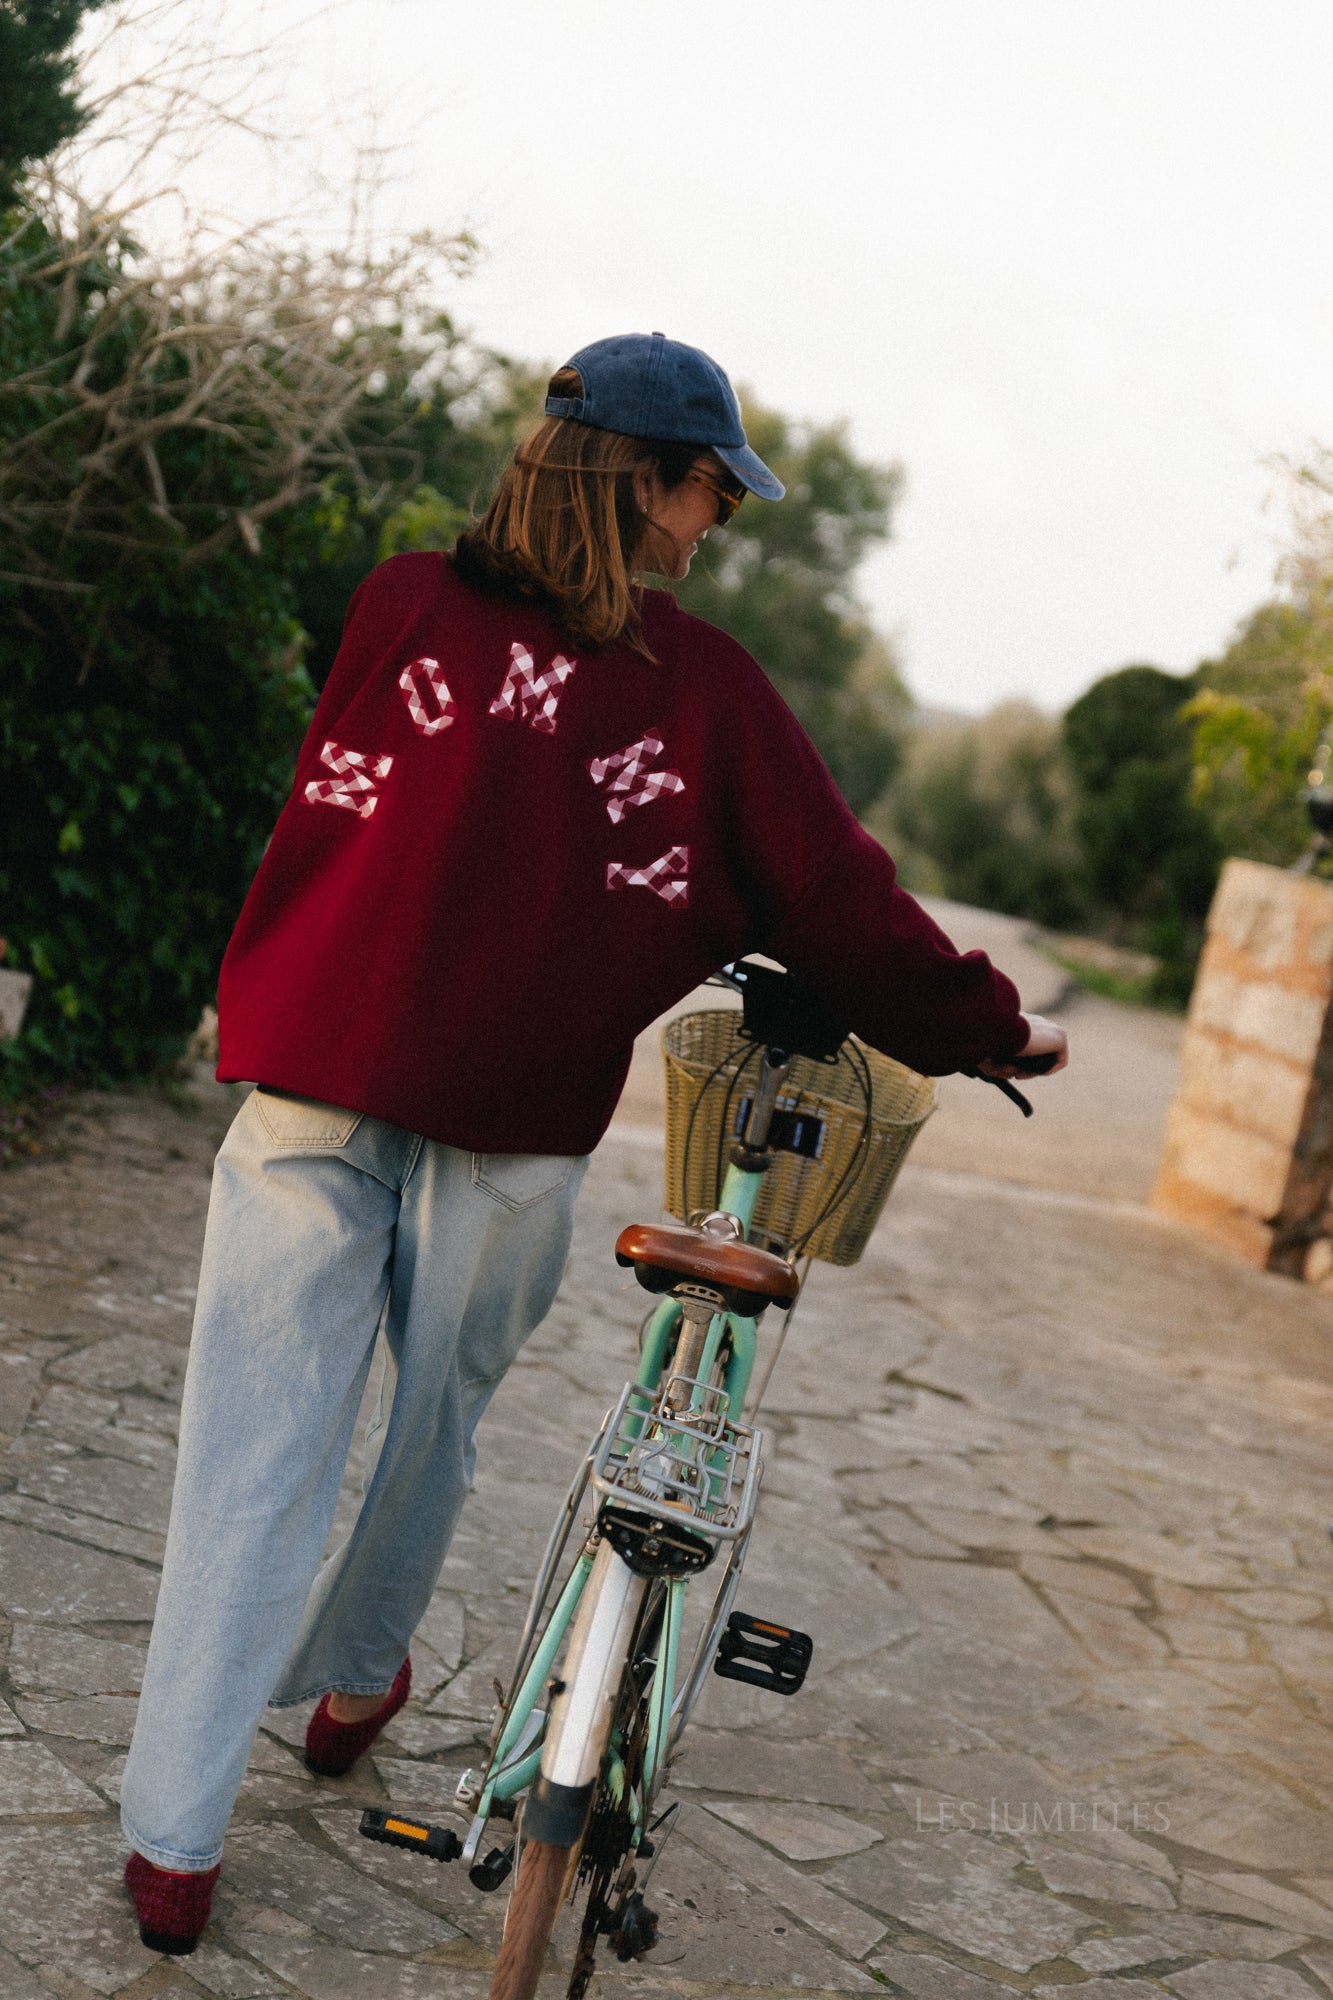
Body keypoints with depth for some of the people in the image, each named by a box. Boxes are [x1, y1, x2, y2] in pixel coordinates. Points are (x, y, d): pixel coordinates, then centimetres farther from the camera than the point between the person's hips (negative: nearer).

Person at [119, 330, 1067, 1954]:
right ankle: (354, 1681, 44)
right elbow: (831, 896, 1)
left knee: (254, 1451, 4)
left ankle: (173, 1842, 7)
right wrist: (986, 1028, 14)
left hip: (313, 1085, 2)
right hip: (510, 1126, -1)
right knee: (435, 1412, 22)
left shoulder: (401, 604, 3)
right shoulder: (704, 687, -4)